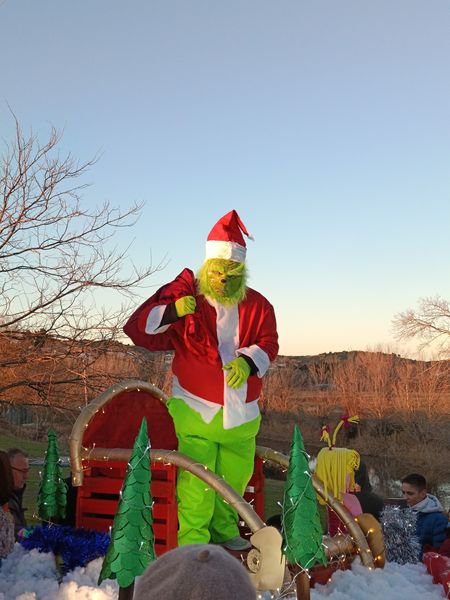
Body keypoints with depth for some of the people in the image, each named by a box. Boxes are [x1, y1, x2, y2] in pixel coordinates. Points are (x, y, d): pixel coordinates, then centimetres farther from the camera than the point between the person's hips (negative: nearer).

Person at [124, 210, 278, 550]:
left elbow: (269, 343, 1)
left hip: (242, 412, 4)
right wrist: (172, 312, -25)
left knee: (234, 476, 16)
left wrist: (249, 360, -21)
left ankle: (224, 532, 36)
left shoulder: (257, 305, 8)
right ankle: (192, 541, 3)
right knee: (196, 479, -10)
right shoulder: (186, 296, -2)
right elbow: (139, 330, -6)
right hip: (197, 408, -4)